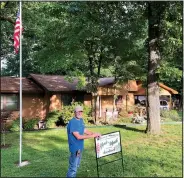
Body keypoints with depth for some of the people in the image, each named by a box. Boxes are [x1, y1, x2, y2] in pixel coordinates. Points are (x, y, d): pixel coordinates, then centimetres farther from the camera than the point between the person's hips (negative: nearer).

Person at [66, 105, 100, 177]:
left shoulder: (81, 120, 4)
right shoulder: (72, 122, -24)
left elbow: (85, 130, 11)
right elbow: (78, 137, -26)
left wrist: (95, 134, -3)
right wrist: (92, 136, -24)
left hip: (80, 147, 9)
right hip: (75, 147, -9)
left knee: (76, 165, 22)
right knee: (73, 167, 1)